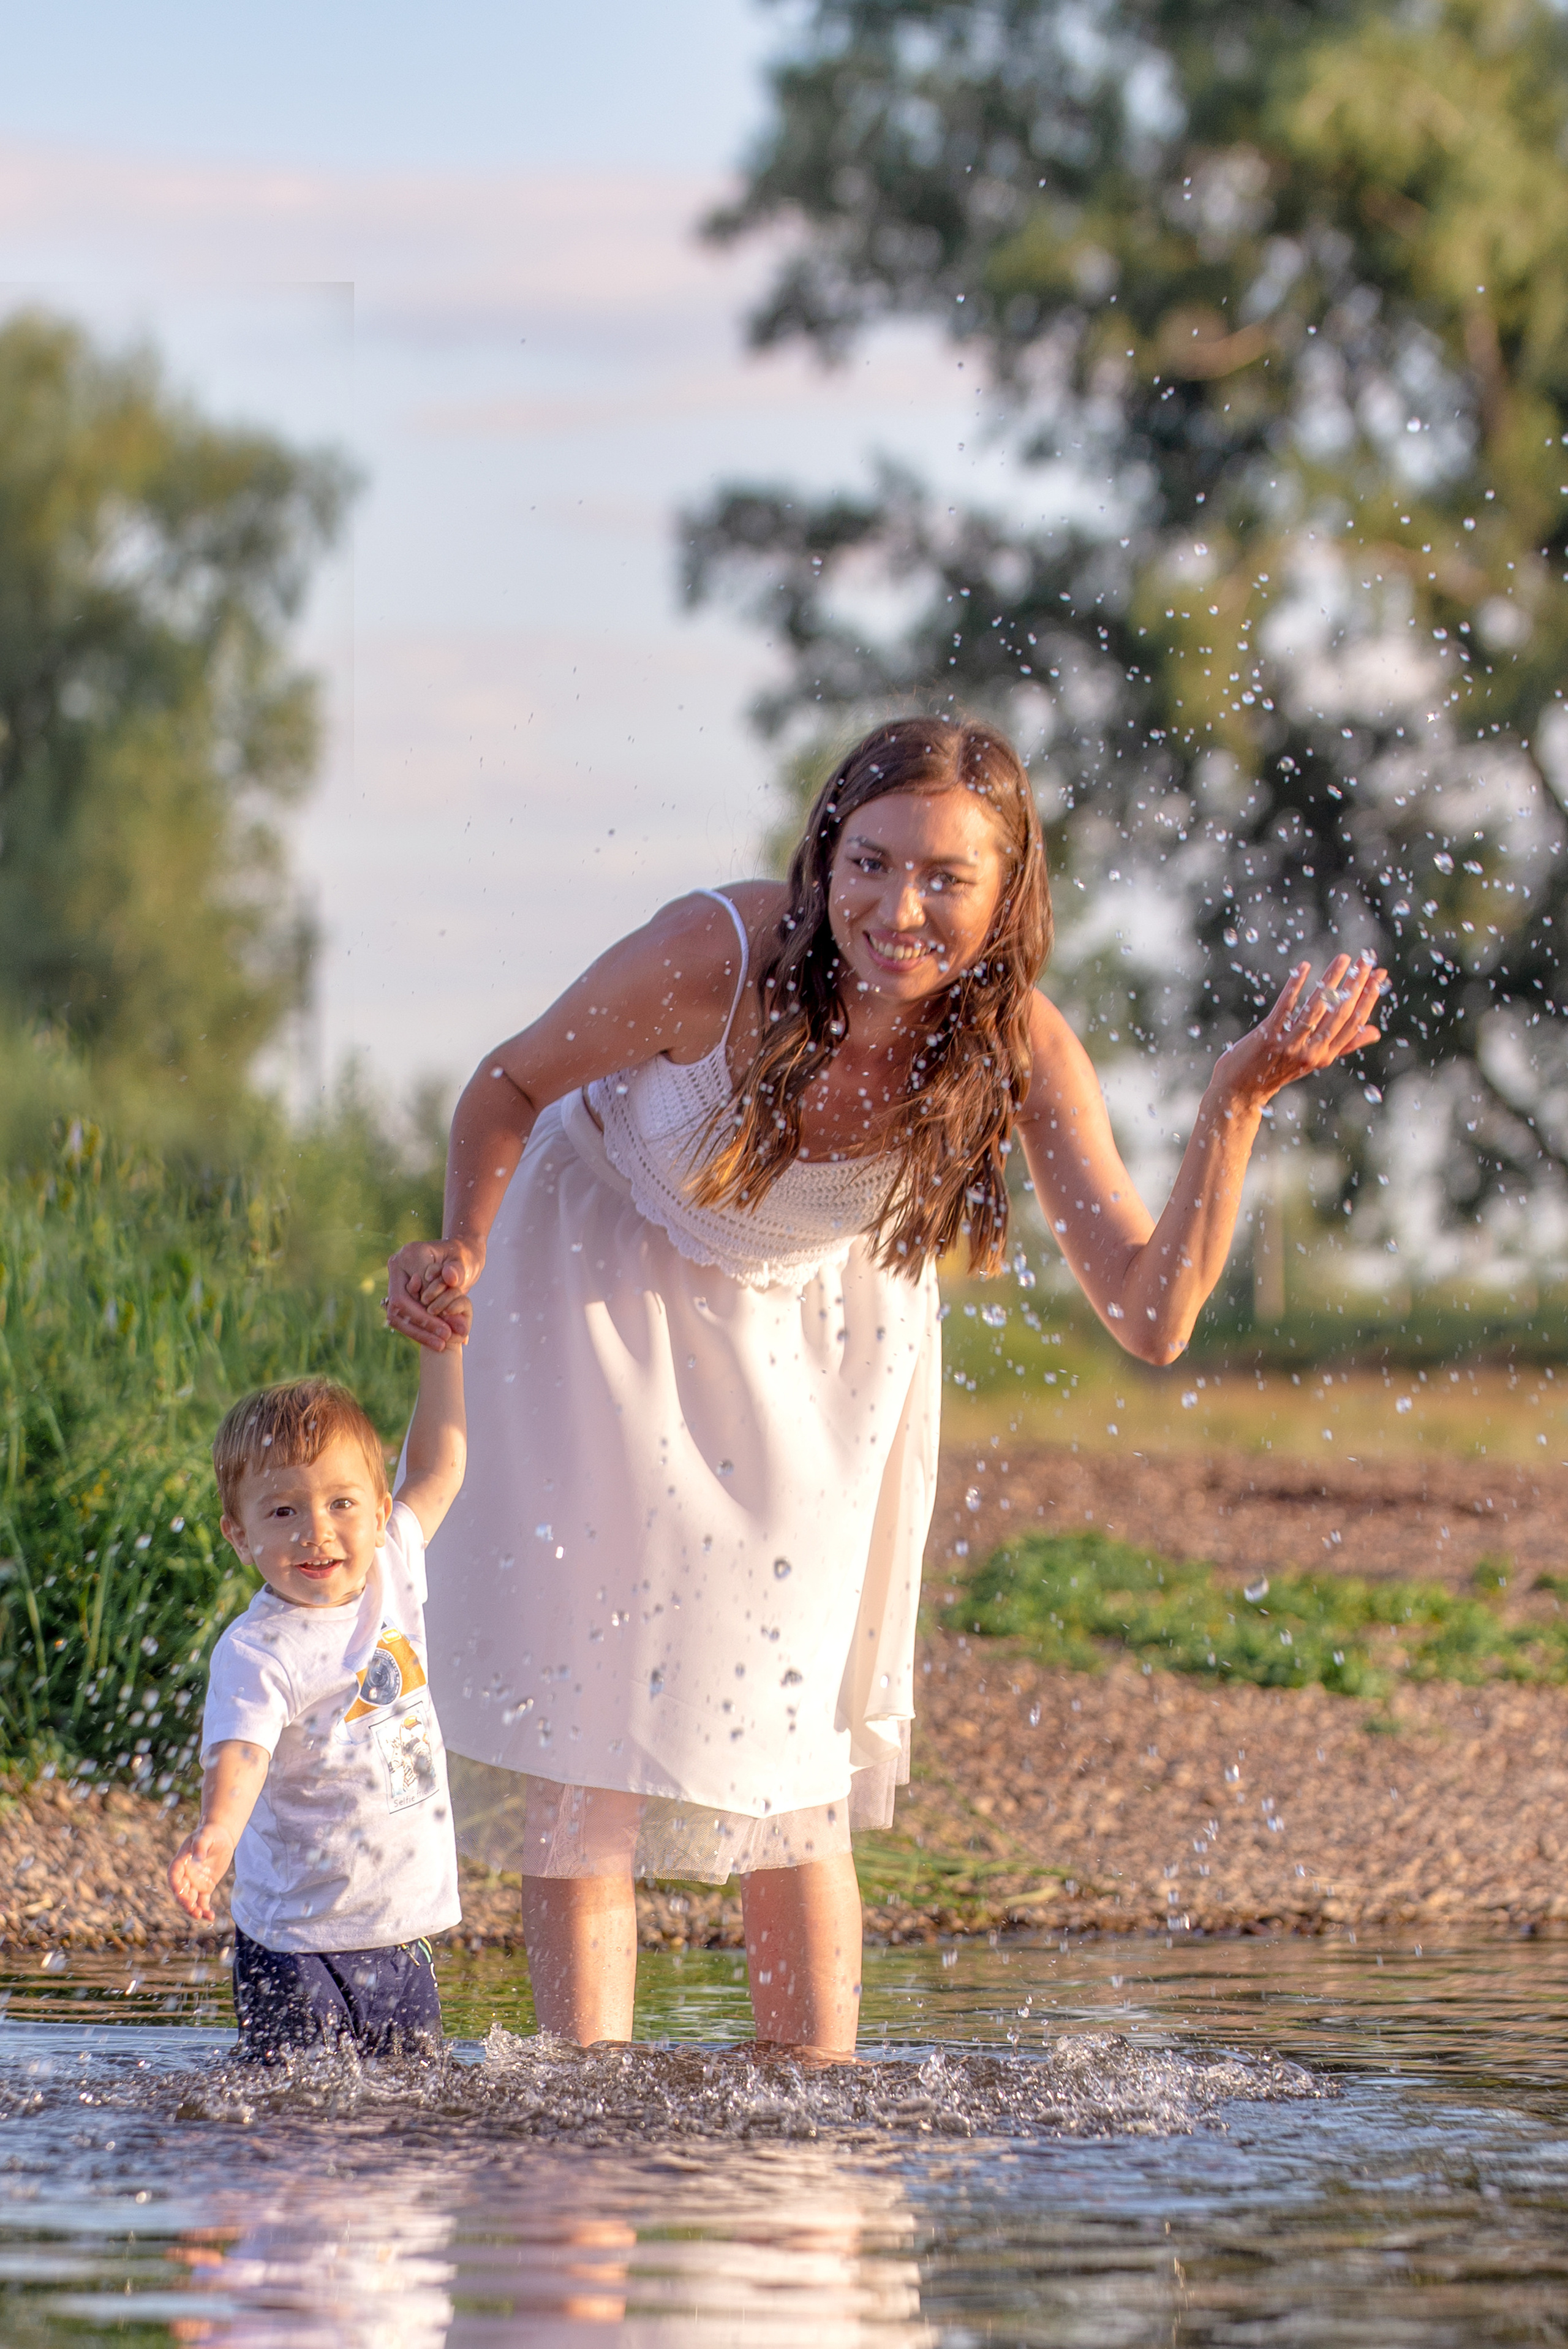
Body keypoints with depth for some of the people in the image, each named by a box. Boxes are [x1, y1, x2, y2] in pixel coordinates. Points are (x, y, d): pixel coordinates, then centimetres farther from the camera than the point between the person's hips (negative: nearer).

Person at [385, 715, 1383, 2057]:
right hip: (605, 1278, -2)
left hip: (817, 1329, 2)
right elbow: (514, 1085, -14)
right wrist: (461, 1256, -31)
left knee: (788, 1750, 2)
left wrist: (1241, 1101, -38)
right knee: (581, 1701, -7)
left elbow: (1151, 1315, -29)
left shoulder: (1019, 1054, -26)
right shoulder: (718, 959, -33)